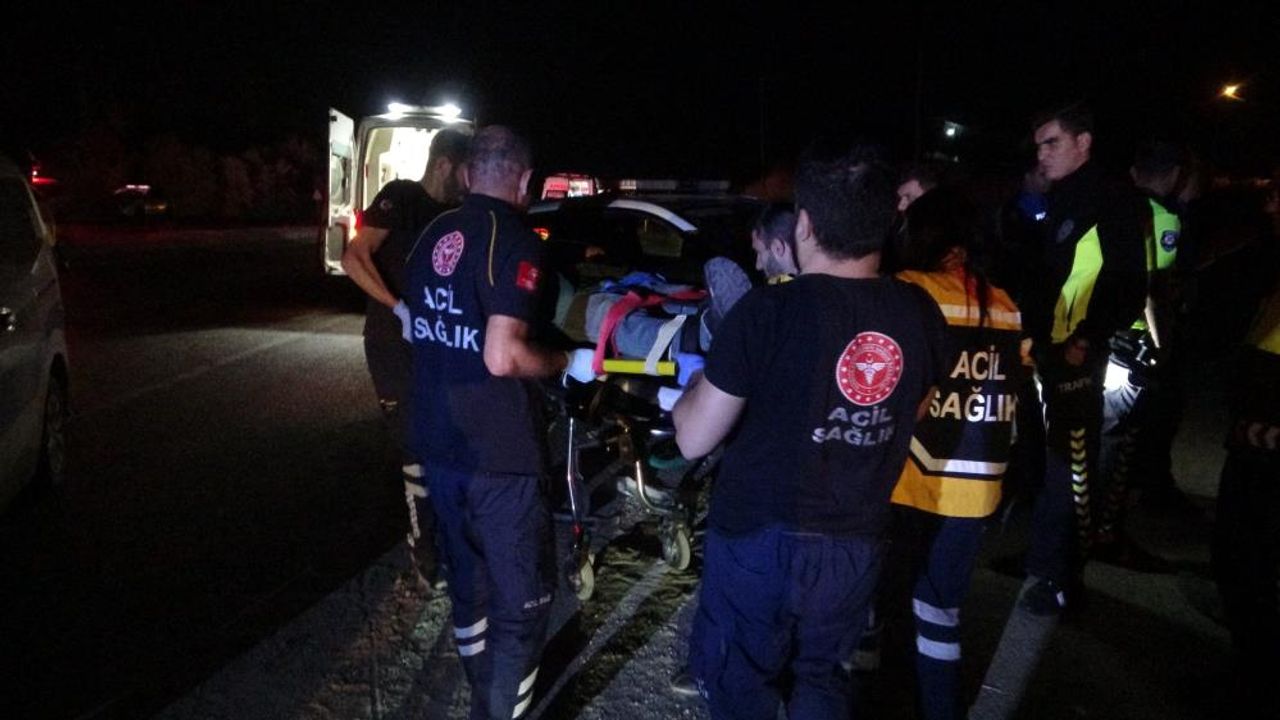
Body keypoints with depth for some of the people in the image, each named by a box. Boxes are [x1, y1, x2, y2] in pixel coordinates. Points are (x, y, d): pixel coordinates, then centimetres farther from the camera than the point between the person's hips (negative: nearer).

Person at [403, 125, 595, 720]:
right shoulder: (516, 242, -16)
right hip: (496, 454, -8)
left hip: (436, 442, 8)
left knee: (467, 584, 22)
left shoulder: (433, 235, 7)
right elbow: (502, 357, -24)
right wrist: (567, 363, -8)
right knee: (521, 602, 5)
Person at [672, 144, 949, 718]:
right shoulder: (919, 313, -6)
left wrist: (701, 379, 5)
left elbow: (693, 441, -12)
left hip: (761, 541, -4)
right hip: (857, 545, 5)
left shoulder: (768, 311, -20)